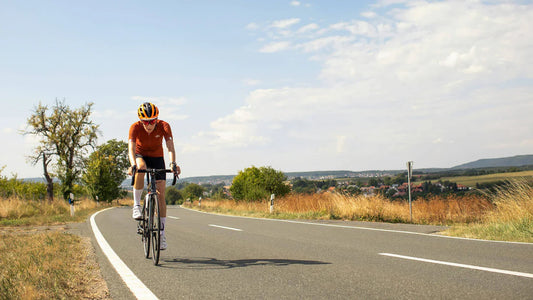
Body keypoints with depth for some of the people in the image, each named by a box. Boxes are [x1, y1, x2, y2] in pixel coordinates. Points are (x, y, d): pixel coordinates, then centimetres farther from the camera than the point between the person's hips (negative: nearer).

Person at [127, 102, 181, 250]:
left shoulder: (164, 126, -26)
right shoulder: (135, 127, -27)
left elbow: (170, 147, -35)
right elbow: (131, 148, -38)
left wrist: (173, 163, -53)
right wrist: (133, 164, -57)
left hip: (157, 158, 1)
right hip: (140, 156, -1)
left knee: (161, 194, -9)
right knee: (141, 167, -39)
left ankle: (162, 232, -1)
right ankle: (136, 206, -25)